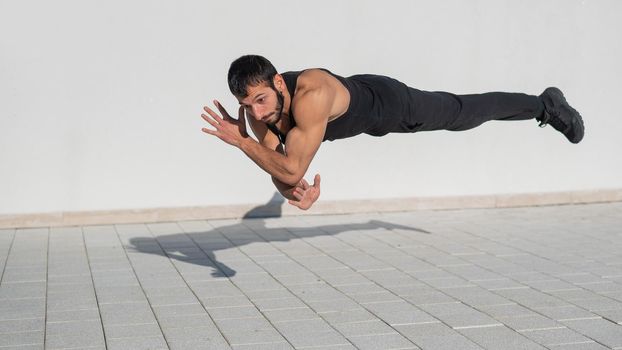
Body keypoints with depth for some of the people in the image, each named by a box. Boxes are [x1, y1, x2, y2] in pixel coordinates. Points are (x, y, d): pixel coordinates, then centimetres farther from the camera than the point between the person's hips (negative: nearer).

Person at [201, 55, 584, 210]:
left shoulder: (312, 95, -48)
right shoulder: (256, 109, -26)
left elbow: (294, 169, -51)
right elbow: (279, 170, -21)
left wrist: (240, 141, -52)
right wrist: (293, 193, -43)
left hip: (389, 102, -5)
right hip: (363, 114, 5)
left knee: (466, 113, 18)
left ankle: (546, 104, 45)